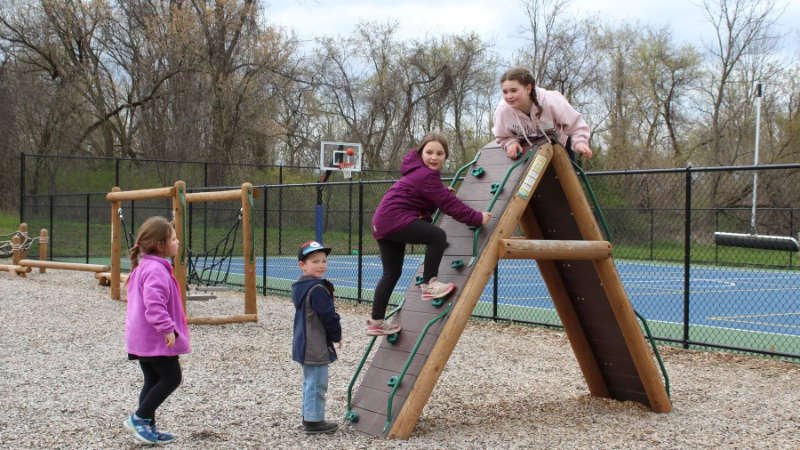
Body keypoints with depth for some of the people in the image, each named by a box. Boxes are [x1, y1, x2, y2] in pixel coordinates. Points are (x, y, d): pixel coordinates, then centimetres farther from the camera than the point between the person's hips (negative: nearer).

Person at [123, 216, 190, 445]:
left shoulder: (143, 267, 15)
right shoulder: (156, 270, -20)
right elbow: (154, 303, -30)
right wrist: (167, 329, -28)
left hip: (143, 338, 10)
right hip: (156, 338, -10)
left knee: (153, 380, 15)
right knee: (171, 377, -1)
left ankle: (146, 427, 20)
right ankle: (140, 418, 3)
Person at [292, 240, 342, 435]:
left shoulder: (300, 287, 11)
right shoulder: (317, 289, -21)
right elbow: (329, 317, -19)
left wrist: (333, 335, 17)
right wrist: (337, 336, -1)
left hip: (304, 344, 10)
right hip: (316, 347, -10)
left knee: (310, 382, 20)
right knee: (317, 384, -2)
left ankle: (309, 417, 29)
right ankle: (314, 421, 5)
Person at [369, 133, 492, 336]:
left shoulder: (418, 170, 17)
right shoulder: (426, 176, -15)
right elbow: (450, 205, -16)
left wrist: (444, 191, 35)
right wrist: (477, 218, -12)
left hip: (382, 224, 11)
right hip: (395, 220, -11)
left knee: (392, 273, 13)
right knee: (438, 236, -16)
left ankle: (376, 322, 18)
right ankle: (429, 284, -8)